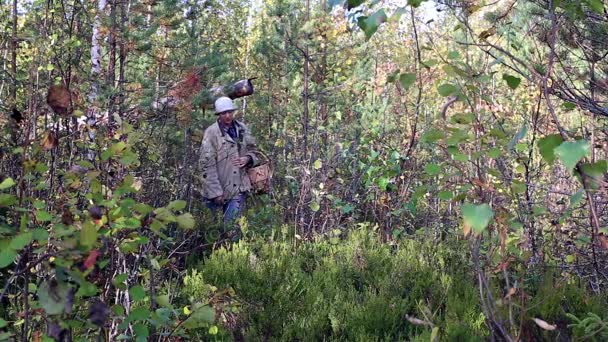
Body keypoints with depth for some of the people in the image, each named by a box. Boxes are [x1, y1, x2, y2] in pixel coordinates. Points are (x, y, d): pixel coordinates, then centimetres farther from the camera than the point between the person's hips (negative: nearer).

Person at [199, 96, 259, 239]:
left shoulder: (243, 129, 6)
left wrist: (248, 159, -7)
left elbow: (253, 151, 18)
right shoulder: (211, 132, -10)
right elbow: (207, 164, -12)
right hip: (218, 190, -3)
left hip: (239, 188, 3)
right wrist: (215, 192, -16)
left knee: (233, 227, 1)